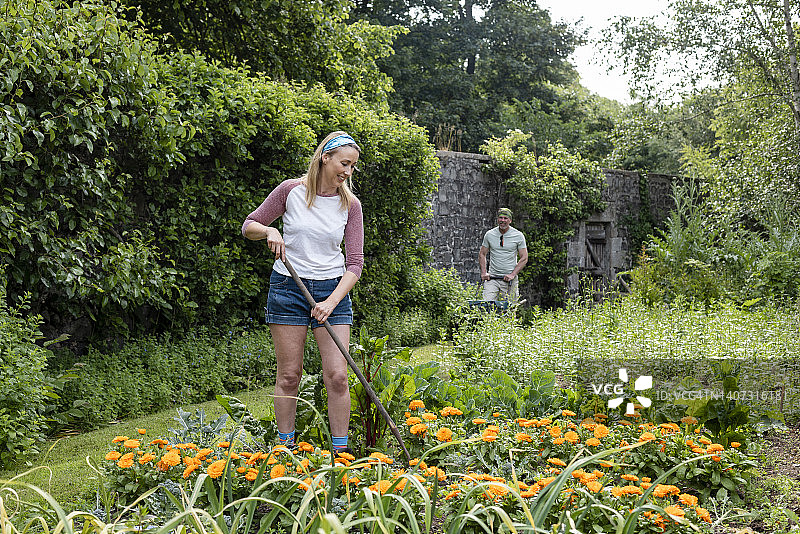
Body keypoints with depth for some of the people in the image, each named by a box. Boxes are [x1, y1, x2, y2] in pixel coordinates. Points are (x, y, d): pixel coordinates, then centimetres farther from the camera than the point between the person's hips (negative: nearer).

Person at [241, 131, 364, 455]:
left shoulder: (350, 205, -2)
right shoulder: (291, 191, -5)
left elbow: (354, 263, -5)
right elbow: (249, 226, 6)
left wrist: (331, 302, -17)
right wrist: (269, 231, -17)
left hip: (333, 290, 1)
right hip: (288, 286, -1)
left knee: (337, 375, -5)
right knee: (289, 374, 2)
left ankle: (341, 452, 4)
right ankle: (285, 448, 13)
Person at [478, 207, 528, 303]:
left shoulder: (518, 236, -1)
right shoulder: (489, 234, 5)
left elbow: (524, 258, 0)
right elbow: (482, 254, 13)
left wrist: (512, 274, -10)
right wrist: (484, 272, 0)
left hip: (509, 279, -1)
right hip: (492, 278, 1)